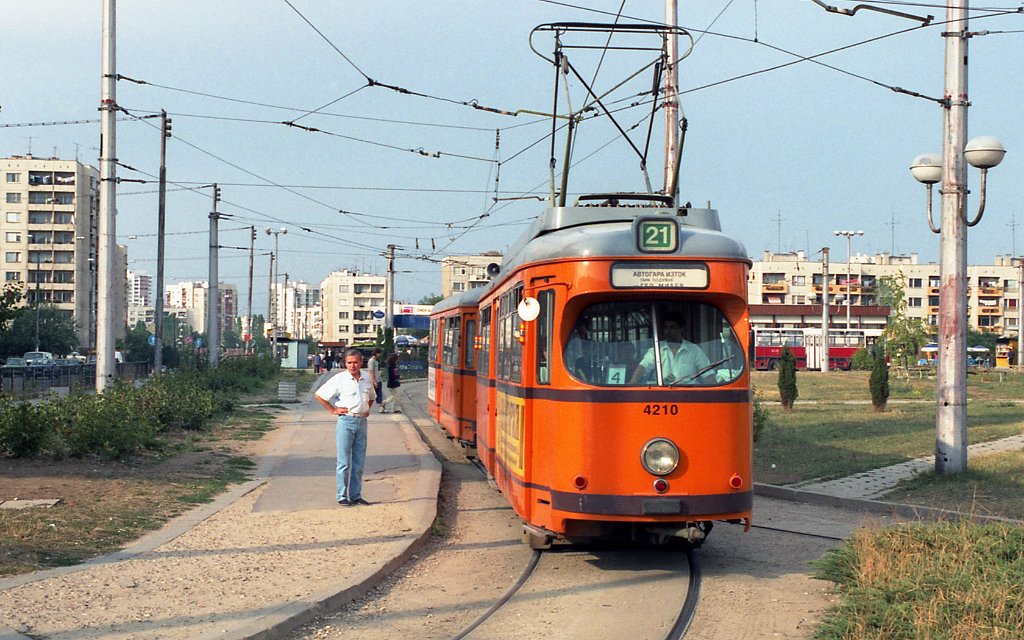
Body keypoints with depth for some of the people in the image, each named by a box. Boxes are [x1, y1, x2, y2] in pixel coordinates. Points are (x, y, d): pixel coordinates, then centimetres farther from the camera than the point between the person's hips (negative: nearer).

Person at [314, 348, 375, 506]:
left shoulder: (366, 377, 9)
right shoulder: (340, 379, -6)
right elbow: (319, 395, -3)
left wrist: (367, 409, 13)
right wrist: (333, 410, -4)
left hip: (362, 422, 5)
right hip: (346, 421, -5)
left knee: (359, 462, 8)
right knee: (344, 462, -3)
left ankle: (356, 495, 15)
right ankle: (342, 496, 2)